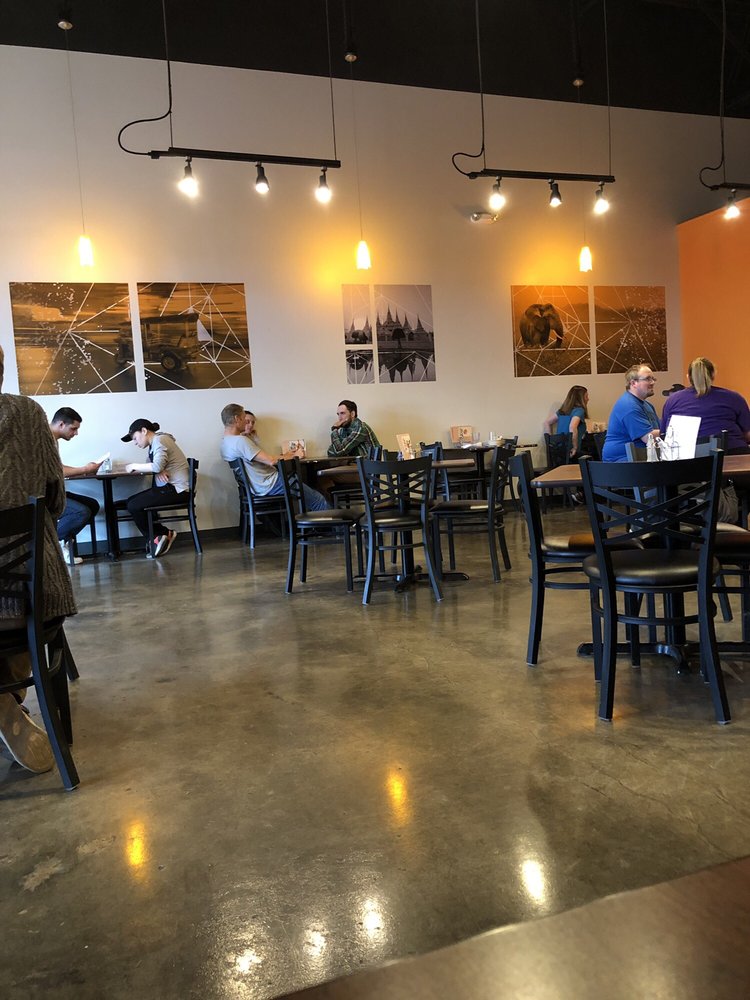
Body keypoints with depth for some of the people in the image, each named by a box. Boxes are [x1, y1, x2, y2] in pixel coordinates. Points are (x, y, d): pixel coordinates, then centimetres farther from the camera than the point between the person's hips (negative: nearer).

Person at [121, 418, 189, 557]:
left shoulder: (159, 440, -11)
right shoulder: (153, 443, 20)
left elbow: (157, 466, -25)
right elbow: (151, 465, 12)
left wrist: (134, 466, -11)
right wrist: (159, 471, -11)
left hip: (176, 489, -10)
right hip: (168, 487, 10)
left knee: (133, 506, -12)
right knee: (131, 501, 5)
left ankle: (155, 538, 7)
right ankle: (163, 535, 4)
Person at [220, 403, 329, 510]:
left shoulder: (225, 443, 10)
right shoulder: (241, 441, -23)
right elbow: (271, 461, -23)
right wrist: (287, 457, -4)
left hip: (259, 486, 11)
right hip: (269, 485, -11)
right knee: (318, 500, -5)